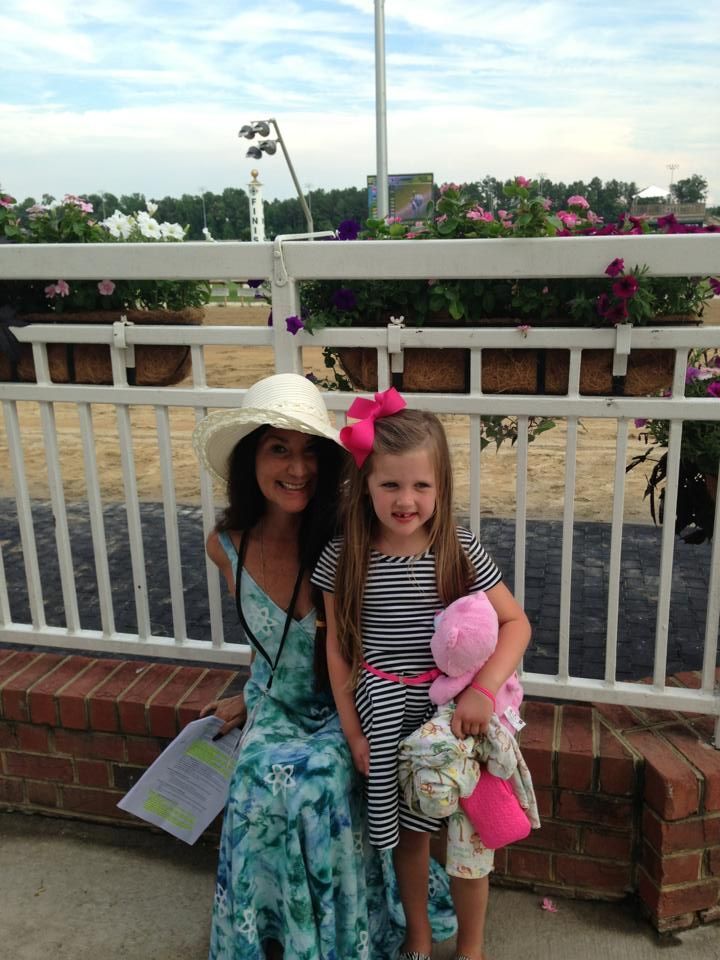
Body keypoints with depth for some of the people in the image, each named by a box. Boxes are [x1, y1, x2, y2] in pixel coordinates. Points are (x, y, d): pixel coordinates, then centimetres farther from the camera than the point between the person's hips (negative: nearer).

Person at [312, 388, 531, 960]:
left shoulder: (461, 551, -12)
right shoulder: (344, 558, -9)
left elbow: (516, 622, -8)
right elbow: (338, 647, -1)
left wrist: (483, 691, -21)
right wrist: (352, 731, -1)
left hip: (450, 707, 0)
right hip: (383, 715, 1)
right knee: (408, 832, 16)